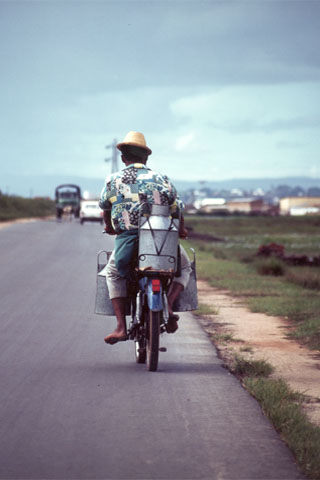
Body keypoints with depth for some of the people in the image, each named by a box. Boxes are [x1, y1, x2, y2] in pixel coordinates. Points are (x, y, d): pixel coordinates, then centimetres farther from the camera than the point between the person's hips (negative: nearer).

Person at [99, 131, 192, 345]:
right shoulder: (161, 179, 6)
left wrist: (110, 226, 42)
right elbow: (177, 209, 10)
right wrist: (181, 231, 32)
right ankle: (169, 305, 0)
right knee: (184, 267, 27)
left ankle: (121, 327, 13)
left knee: (113, 274, 28)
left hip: (126, 239, 0)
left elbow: (104, 207, 20)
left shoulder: (113, 181, 5)